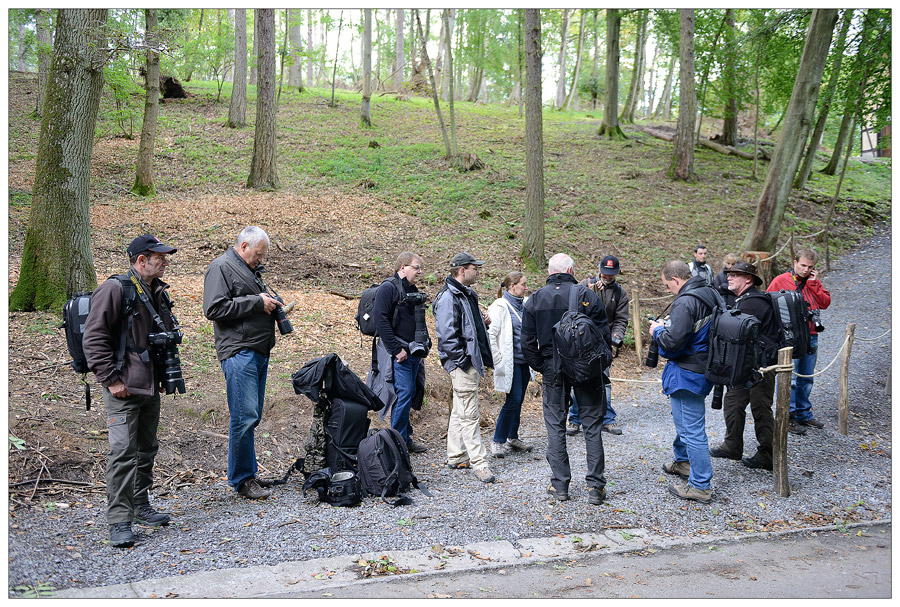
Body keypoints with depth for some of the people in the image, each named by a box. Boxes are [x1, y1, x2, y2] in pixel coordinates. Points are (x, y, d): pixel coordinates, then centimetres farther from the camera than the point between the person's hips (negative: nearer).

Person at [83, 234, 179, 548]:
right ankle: (119, 521, -3)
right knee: (123, 451, -10)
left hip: (151, 387, 8)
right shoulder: (115, 289, -12)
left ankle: (141, 505, 29)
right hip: (123, 388, -8)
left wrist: (167, 373, 18)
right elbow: (94, 337, -15)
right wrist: (111, 379, -17)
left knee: (147, 449, 16)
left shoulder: (158, 292, 13)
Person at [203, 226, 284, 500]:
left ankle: (249, 474, 20)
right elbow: (214, 308, -17)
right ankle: (241, 479, 1)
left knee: (252, 416, 12)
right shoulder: (221, 267, -6)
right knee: (245, 417, -9)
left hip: (259, 352, 9)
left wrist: (270, 304, 13)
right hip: (239, 353, -9)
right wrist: (256, 303, -15)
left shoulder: (251, 270, 23)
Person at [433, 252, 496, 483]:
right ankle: (478, 463, -2)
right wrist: (463, 361, -19)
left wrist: (483, 322, 7)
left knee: (460, 411, 16)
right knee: (469, 414, -6)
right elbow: (447, 334, -20)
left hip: (472, 361, 10)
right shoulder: (448, 297, -16)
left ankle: (456, 456, 26)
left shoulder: (467, 295, 16)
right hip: (462, 363, -10)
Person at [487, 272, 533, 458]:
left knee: (518, 400, 12)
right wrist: (498, 360, -16)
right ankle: (497, 441, 2)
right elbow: (490, 334, -15)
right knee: (513, 400, -9)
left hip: (524, 361, 7)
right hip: (510, 362, -7)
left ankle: (512, 438, 24)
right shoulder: (500, 307, -11)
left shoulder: (525, 305, 11)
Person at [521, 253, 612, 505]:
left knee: (555, 425, 11)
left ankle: (559, 484, 13)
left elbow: (527, 343, 1)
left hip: (553, 369, 2)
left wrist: (542, 368, 10)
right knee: (592, 425, 7)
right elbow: (603, 334, -6)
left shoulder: (535, 300, 1)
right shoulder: (586, 295, -6)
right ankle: (595, 486, 8)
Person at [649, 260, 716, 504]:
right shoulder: (709, 293, 7)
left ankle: (700, 485, 5)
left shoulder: (685, 302, -24)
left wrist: (657, 331, -8)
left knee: (692, 428, -2)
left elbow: (672, 341, -28)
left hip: (688, 372, -10)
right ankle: (683, 461, 45)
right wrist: (667, 326, 12)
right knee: (682, 416, 28)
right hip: (703, 365, 10)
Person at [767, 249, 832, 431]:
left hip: (811, 336, 5)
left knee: (806, 378, 12)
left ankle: (804, 414, 23)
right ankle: (789, 416, 2)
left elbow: (825, 303, 3)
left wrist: (813, 284, -4)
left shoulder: (814, 282, 13)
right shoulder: (780, 281, -2)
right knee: (790, 378, -6)